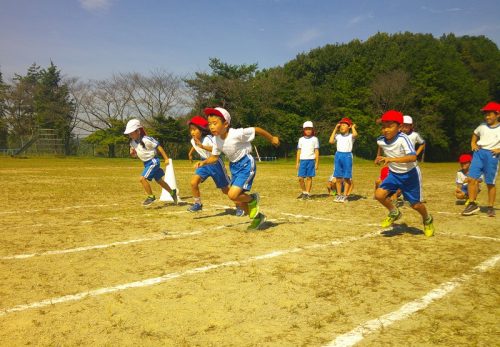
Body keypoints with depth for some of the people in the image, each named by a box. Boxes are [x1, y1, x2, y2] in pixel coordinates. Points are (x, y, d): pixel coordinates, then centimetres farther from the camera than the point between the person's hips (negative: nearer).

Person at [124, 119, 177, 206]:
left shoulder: (146, 140, -23)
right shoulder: (132, 142, 1)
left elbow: (158, 147, -18)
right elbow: (135, 154, 15)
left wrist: (166, 159, -18)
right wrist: (132, 153, -10)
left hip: (153, 161, -9)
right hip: (146, 163, 9)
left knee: (143, 178, -20)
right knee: (159, 180, 19)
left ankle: (151, 197, -5)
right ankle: (172, 192, 37)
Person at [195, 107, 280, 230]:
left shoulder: (237, 134, -25)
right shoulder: (217, 140, -4)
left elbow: (256, 129, -16)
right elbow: (214, 157, 7)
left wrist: (272, 139, -4)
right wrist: (204, 162, -12)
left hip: (246, 164, -8)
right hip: (234, 166, 8)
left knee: (233, 195, -22)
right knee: (238, 200, 12)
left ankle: (253, 198, 9)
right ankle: (257, 217, 34)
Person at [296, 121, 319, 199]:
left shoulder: (314, 139, 5)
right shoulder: (301, 139, 12)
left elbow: (316, 151, 4)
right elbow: (299, 151, 13)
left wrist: (317, 163, 0)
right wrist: (297, 162, 8)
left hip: (311, 160, -2)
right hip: (302, 160, 2)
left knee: (309, 177, -2)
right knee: (300, 178, -1)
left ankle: (307, 193, 6)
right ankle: (304, 192, 17)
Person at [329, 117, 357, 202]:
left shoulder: (350, 136, 0)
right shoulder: (338, 136, 11)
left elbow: (355, 134, -22)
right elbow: (331, 141, -3)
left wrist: (353, 127, -3)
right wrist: (335, 129, 4)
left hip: (347, 155, -4)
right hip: (338, 155, 4)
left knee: (347, 178, 2)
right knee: (338, 177, 7)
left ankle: (345, 195, 8)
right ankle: (339, 194, 17)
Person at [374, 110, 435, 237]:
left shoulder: (403, 139, -30)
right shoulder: (380, 140, -11)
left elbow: (413, 157, -44)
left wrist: (391, 159, -52)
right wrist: (380, 158, 9)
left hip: (410, 174, -4)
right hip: (394, 174, 5)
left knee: (416, 204, 3)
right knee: (379, 194, -16)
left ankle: (427, 220, 38)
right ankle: (394, 213, 13)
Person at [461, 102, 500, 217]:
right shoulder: (482, 127, 10)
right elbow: (474, 138, 24)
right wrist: (473, 144, 6)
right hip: (478, 153, 3)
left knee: (490, 183, 4)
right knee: (472, 179, -7)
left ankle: (490, 207, 17)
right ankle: (472, 204, 3)